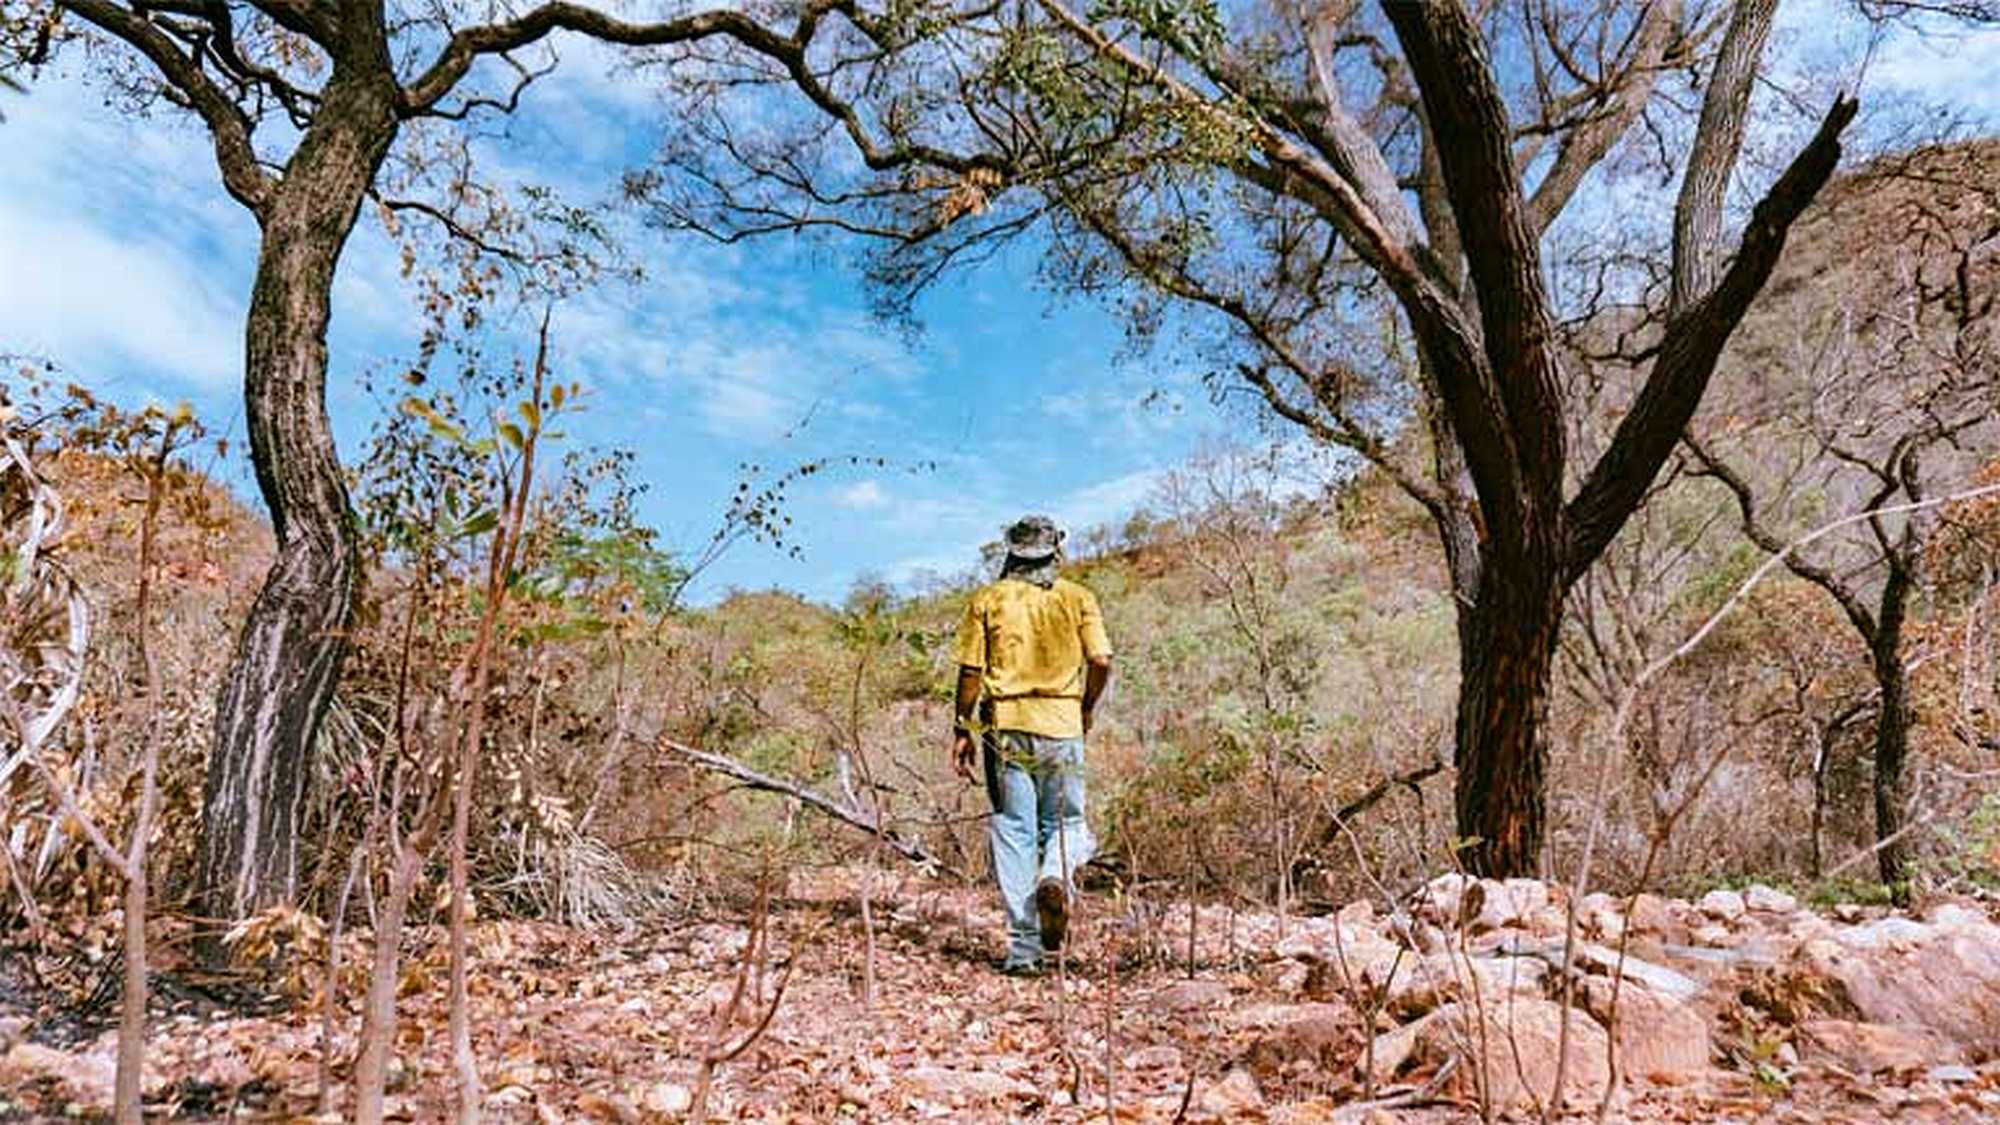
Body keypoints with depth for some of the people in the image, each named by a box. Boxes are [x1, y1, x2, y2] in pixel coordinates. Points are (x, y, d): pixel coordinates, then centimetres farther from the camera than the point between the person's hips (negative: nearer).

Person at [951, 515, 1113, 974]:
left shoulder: (987, 601, 4)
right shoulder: (1078, 598, 4)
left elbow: (971, 672, -1)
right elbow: (1101, 662, -4)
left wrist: (962, 730, 7)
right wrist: (1085, 710, 12)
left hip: (1005, 726, 0)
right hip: (1061, 724, 0)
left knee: (1013, 831, 5)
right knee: (1065, 823, 14)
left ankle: (1024, 945, 3)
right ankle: (1056, 879, -18)